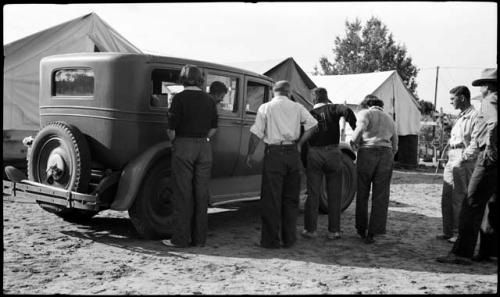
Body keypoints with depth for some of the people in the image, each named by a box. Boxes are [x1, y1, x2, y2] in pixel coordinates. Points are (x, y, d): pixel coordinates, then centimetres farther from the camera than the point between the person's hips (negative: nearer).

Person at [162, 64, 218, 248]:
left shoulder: (180, 98, -6)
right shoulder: (208, 100, 9)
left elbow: (172, 128, -9)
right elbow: (213, 128, 11)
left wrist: (174, 141, 9)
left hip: (183, 146, -4)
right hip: (204, 148, 4)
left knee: (183, 194, 0)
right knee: (201, 193, 8)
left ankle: (181, 238, 3)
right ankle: (199, 238, 13)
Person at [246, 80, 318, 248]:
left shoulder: (265, 108, 2)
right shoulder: (297, 108, 9)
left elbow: (256, 133, -3)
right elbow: (312, 124, 1)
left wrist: (250, 154, 4)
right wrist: (299, 143, 8)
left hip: (274, 153, -2)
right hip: (293, 153, 3)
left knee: (271, 199, 3)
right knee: (291, 198, 11)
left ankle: (271, 240, 5)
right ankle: (289, 239, 15)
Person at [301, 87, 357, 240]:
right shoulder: (333, 108, 4)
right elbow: (347, 111, -17)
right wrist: (356, 130, -10)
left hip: (314, 154, 2)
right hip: (332, 153, -1)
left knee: (312, 193, 8)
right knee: (334, 194, 6)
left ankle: (310, 229, 9)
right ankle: (333, 230, 8)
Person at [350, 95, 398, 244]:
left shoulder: (365, 113, 8)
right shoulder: (389, 119, 24)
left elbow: (361, 127, -16)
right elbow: (394, 146, 24)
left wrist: (354, 141, -1)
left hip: (366, 153, -3)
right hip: (386, 155, 3)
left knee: (362, 194, 12)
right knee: (380, 197, 3)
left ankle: (361, 229, 20)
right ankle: (372, 233, -1)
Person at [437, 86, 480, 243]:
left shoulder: (475, 116, -11)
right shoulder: (460, 117, 20)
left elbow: (476, 143, -18)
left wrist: (462, 159, -19)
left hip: (463, 165, -9)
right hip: (452, 162, 9)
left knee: (459, 199, -4)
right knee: (446, 198, 11)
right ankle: (448, 232, 19)